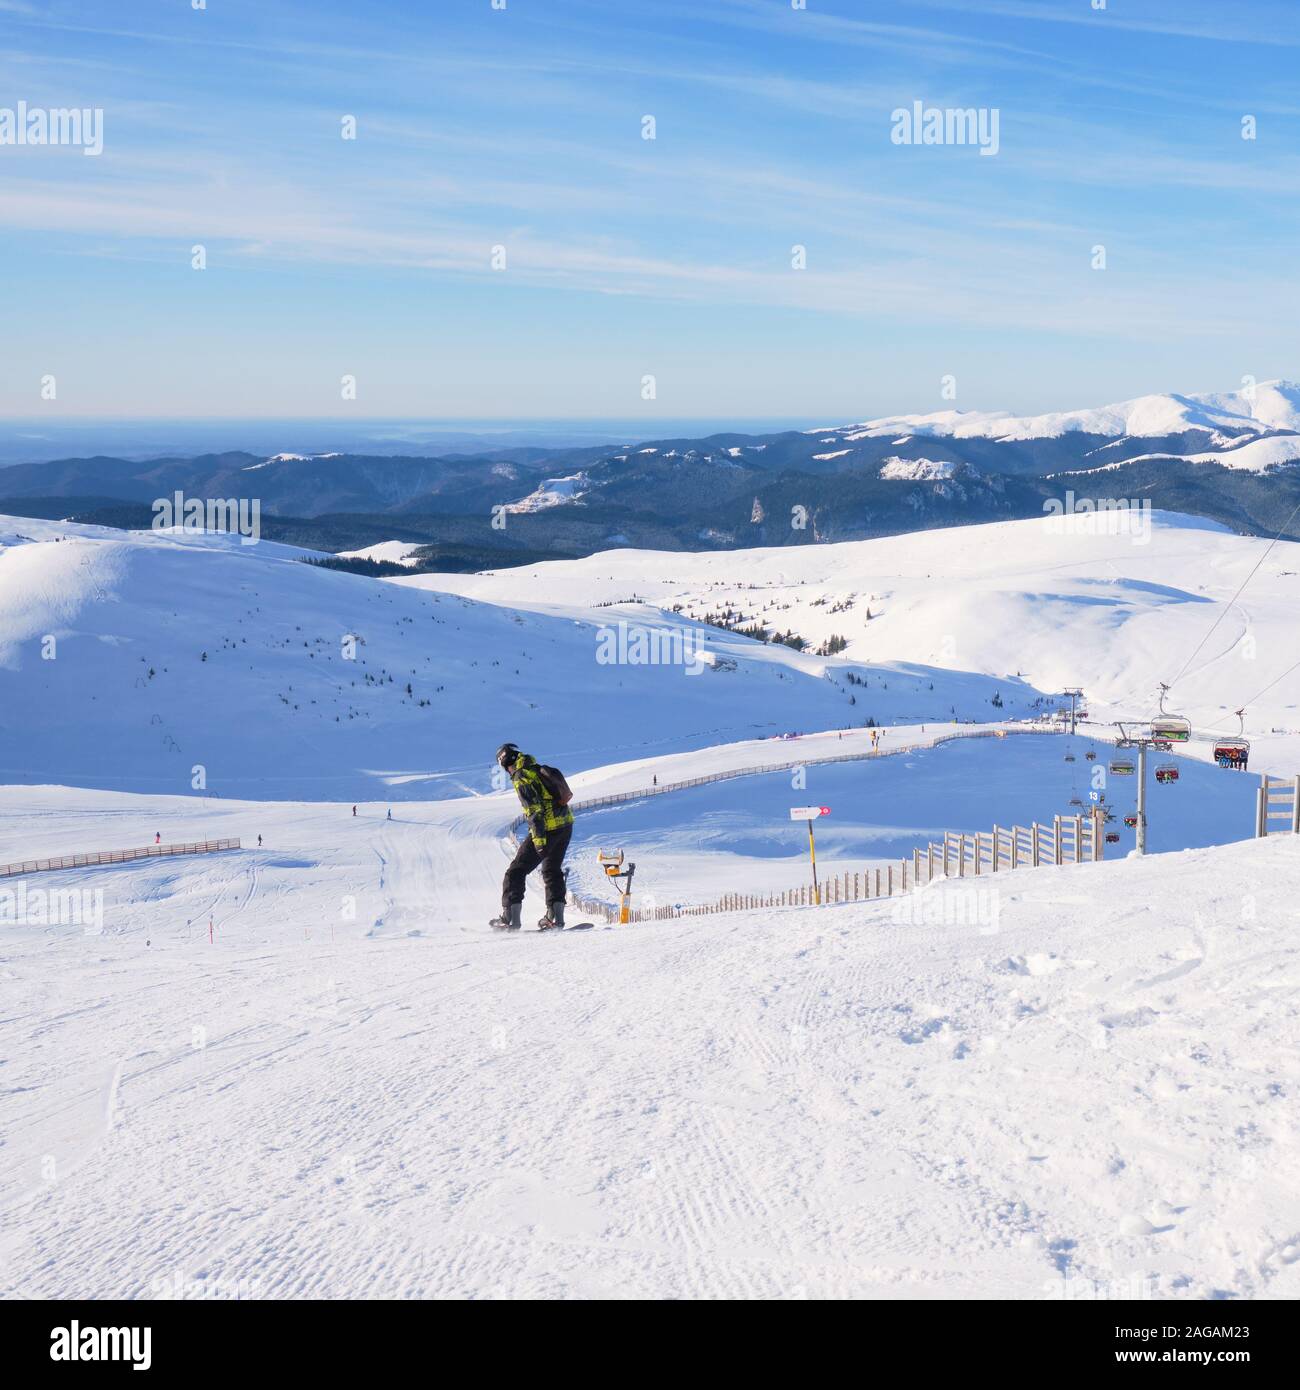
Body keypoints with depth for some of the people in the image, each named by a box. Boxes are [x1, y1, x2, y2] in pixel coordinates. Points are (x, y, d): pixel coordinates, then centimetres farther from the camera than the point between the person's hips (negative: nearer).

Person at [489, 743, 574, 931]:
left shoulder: (521, 779, -13)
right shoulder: (539, 769, 13)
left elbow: (534, 810, -21)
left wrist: (539, 839, -23)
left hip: (547, 829, -8)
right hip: (566, 824, 8)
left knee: (516, 871, 0)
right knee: (552, 870, 21)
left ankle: (511, 918, -3)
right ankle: (555, 917, 16)